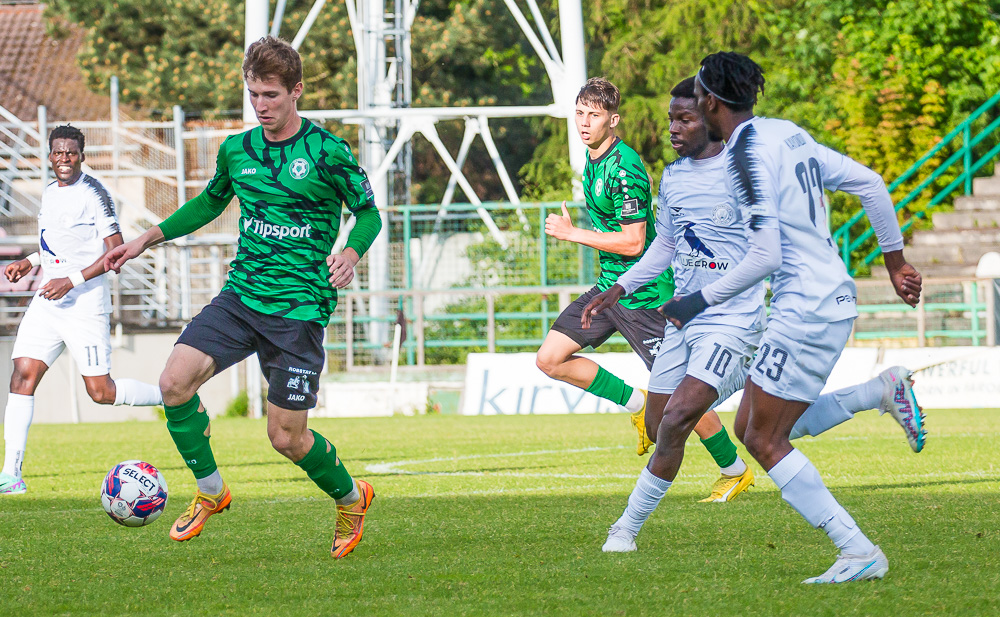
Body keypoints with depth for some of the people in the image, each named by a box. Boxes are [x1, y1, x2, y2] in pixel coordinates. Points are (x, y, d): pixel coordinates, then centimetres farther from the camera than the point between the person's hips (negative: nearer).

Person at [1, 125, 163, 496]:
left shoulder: (93, 193, -10)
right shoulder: (49, 194, 15)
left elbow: (116, 250, -15)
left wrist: (72, 281, -20)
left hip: (85, 304, -7)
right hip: (47, 303, 7)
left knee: (100, 392, -7)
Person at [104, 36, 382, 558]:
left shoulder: (328, 153, -7)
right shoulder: (236, 150, 7)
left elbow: (368, 214, 2)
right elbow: (210, 202, 26)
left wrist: (350, 253, -18)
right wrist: (147, 239, 19)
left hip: (299, 309, -4)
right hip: (241, 295, 4)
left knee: (287, 438, -4)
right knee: (175, 381, -18)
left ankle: (350, 497, 27)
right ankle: (210, 490, 2)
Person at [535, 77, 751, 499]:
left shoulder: (625, 168, -21)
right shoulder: (593, 161, 9)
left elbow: (633, 242, -23)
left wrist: (573, 234, -18)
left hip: (644, 291, -9)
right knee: (550, 359, -1)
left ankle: (734, 470, 11)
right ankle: (637, 404, 11)